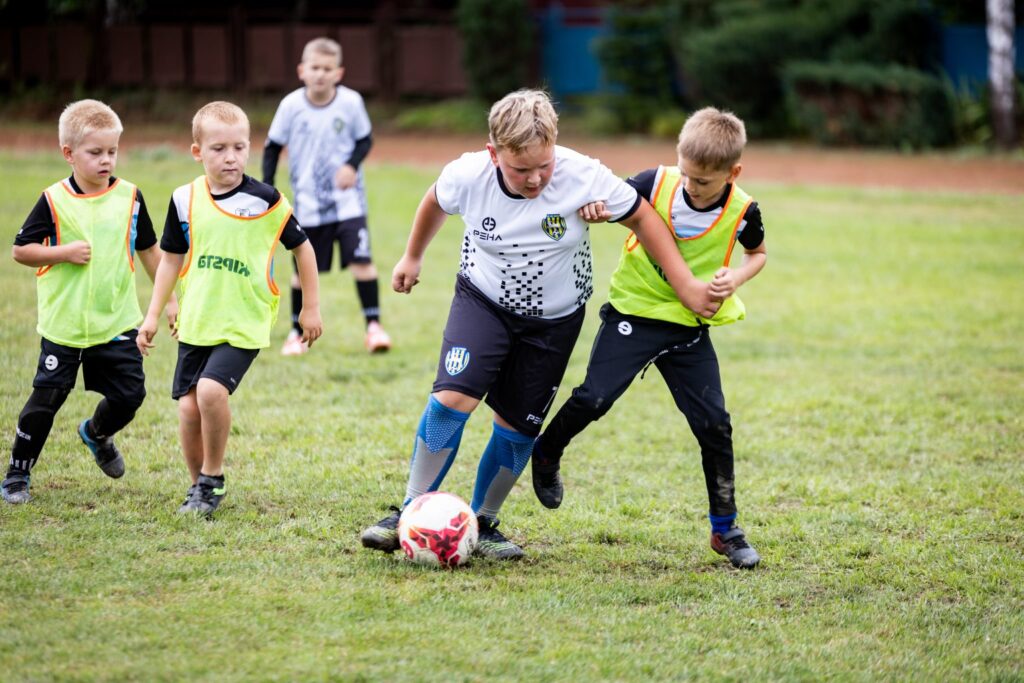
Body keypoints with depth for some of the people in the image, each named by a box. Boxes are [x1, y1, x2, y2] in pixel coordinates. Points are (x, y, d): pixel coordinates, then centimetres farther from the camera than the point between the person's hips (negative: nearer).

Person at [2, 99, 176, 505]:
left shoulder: (129, 197, 1)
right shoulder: (54, 201, -7)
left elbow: (149, 250, 12)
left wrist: (169, 300, 13)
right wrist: (63, 253, -17)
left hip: (116, 321, 3)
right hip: (63, 323, -3)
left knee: (129, 395, 2)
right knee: (46, 398, -2)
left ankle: (98, 434, 36)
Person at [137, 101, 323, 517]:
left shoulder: (266, 201, -7)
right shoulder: (185, 200, 2)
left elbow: (302, 248, 4)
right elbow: (171, 259, 13)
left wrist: (311, 308, 7)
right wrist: (153, 315, 11)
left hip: (244, 323, -4)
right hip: (195, 323, 4)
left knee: (211, 390, -23)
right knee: (188, 407, -1)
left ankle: (213, 479, -4)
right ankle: (199, 485, 20)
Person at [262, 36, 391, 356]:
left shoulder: (350, 102, -9)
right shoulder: (291, 105, -8)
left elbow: (365, 140, 4)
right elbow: (272, 147, 3)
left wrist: (352, 165, -16)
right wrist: (267, 190, -4)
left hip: (347, 200, -1)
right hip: (307, 203, 1)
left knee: (361, 259, -14)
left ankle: (373, 325, -4)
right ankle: (298, 332, 22)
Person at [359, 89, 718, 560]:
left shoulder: (584, 177, -27)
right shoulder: (467, 176, -23)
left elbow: (642, 218, -12)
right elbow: (435, 203, 2)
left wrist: (685, 285, -11)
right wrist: (412, 257, 18)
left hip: (555, 319, 1)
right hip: (483, 302, -1)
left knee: (518, 427, 4)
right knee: (452, 397, -21)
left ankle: (482, 525, 24)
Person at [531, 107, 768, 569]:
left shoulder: (742, 213, -9)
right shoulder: (657, 184, -13)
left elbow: (757, 253, 12)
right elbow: (610, 202, 2)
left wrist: (735, 279, -9)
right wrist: (594, 207, -22)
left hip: (690, 326, 1)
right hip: (634, 311, -1)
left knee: (713, 424, -2)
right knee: (594, 398, -14)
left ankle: (725, 529, 13)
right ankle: (545, 456, 18)